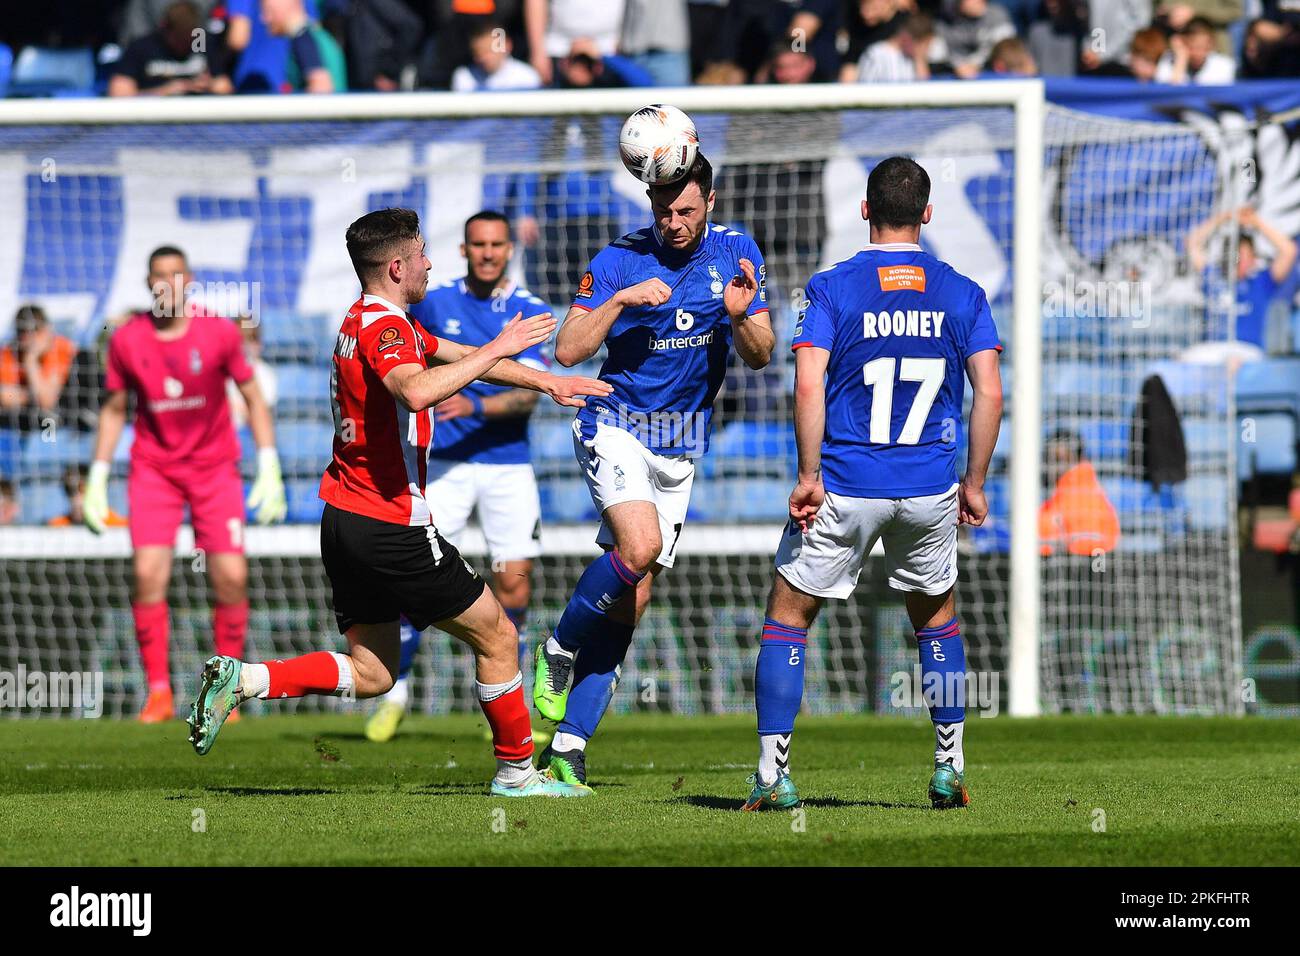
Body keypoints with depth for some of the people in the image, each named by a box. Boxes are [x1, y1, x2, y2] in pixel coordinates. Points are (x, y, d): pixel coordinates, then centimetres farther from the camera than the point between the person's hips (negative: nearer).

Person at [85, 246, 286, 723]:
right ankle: (158, 691, -6)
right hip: (153, 466, 0)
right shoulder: (127, 340, -4)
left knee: (231, 576, -9)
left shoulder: (219, 333, -7)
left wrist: (269, 469, -6)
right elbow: (113, 410, 9)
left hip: (215, 468, 0)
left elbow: (253, 398, 1)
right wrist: (97, 479, 5)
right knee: (149, 572, -15)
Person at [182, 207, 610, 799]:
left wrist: (546, 382, 29)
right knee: (497, 638, 5)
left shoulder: (372, 321, 16)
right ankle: (517, 772, 14)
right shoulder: (384, 327, -16)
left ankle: (241, 679, -3)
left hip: (344, 522, 10)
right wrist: (498, 350, -30)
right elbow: (416, 391, -38)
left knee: (370, 673, 12)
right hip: (390, 526, -10)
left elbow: (462, 356, 29)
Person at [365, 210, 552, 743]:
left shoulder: (531, 313, -3)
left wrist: (476, 406, -29)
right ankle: (395, 692, 5)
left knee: (513, 581, -4)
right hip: (445, 461, 0)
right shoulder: (434, 302, 1)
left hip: (508, 464, 0)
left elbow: (529, 395, -15)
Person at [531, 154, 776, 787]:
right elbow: (568, 350, -12)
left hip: (681, 447, 4)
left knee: (630, 601, 0)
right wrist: (621, 299, -25)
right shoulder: (621, 259, -8)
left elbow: (760, 356, 1)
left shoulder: (737, 254, 2)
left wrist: (740, 318, -20)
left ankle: (568, 746, 2)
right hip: (617, 425, -4)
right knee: (639, 546, -29)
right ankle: (559, 649, -4)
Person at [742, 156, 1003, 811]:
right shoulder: (962, 293, 2)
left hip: (845, 486, -2)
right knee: (937, 616, 23)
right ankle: (949, 770, 19)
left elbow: (808, 384, -14)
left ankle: (772, 775, 3)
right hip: (931, 487, 2)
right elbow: (990, 392, -3)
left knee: (789, 615, 10)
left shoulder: (830, 288, -5)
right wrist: (974, 482, 5)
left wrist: (809, 475, -9)